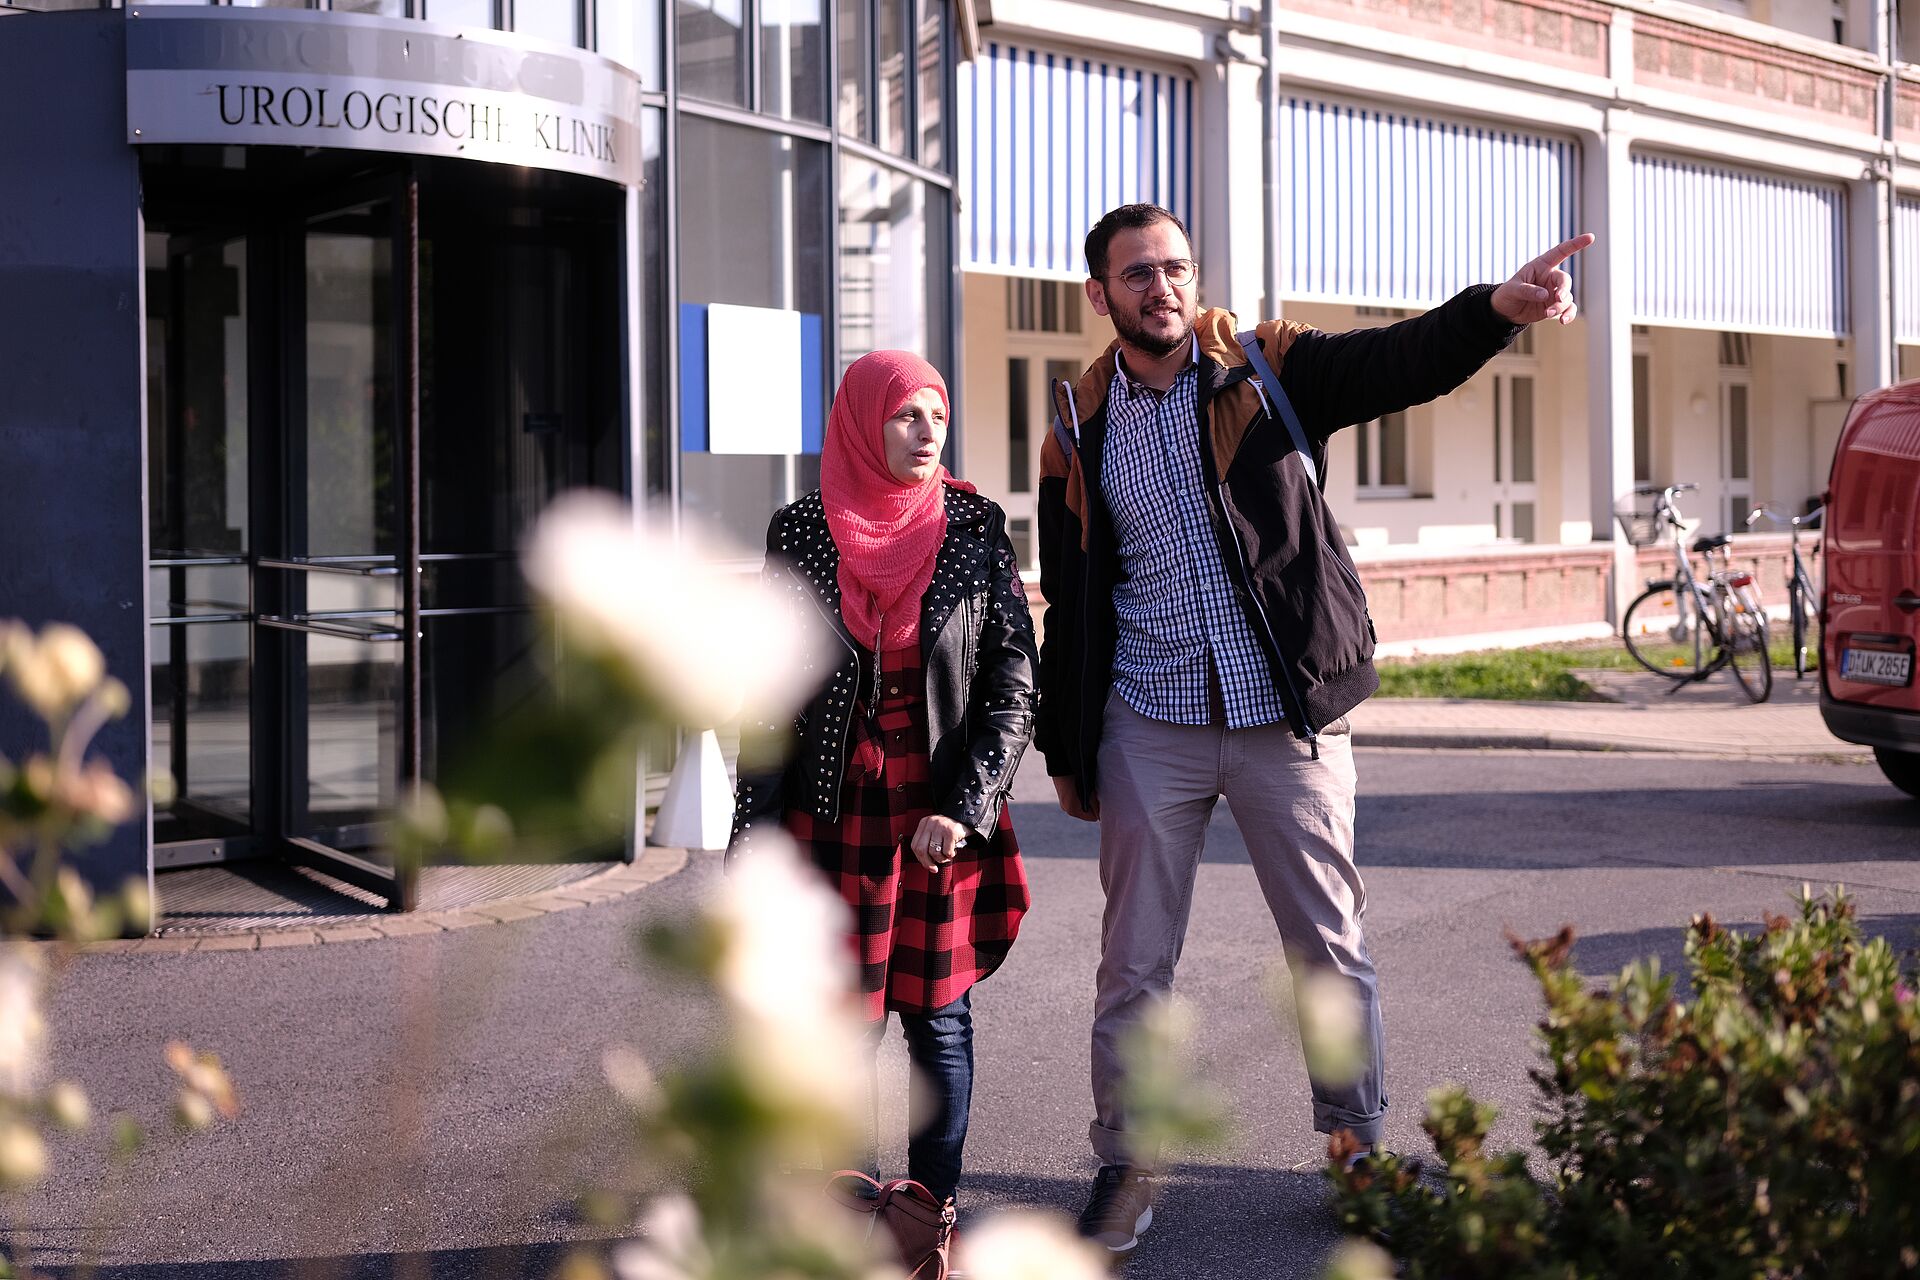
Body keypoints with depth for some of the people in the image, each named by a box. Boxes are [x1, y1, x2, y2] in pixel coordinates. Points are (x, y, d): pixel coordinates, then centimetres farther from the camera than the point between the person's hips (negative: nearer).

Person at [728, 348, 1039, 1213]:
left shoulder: (974, 527, 0)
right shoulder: (800, 532, 1)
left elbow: (1012, 680, -2)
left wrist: (965, 809, -11)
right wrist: (753, 832, 0)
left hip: (945, 819, 0)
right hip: (836, 810, 0)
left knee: (937, 1011, 5)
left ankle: (935, 1208, 16)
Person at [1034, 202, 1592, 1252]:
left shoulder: (1272, 372, 0)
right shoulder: (1080, 427, 4)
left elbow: (1402, 361, -16)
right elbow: (1067, 603, 8)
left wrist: (1500, 307, -35)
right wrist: (1064, 749, 9)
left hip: (1287, 722, -1)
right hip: (1150, 730, 1)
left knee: (1330, 948, 8)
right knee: (1134, 965, 6)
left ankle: (1358, 1144, 26)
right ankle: (1126, 1165, 21)